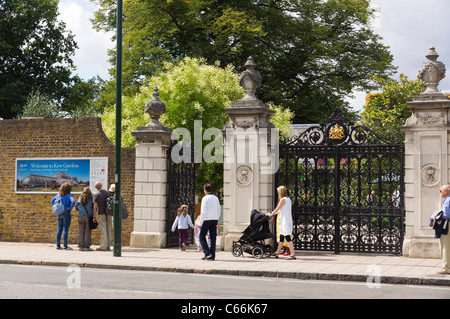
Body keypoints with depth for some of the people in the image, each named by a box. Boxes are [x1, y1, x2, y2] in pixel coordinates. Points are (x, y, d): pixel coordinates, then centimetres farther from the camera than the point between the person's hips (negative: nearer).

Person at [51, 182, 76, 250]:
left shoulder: (59, 195, 8)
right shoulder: (69, 195, -11)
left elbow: (52, 201, 15)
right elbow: (73, 201, -26)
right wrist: (69, 208, -14)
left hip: (59, 214, 6)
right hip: (66, 214, -6)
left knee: (59, 229, 11)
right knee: (65, 230, -3)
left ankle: (58, 245, 13)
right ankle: (65, 246, -2)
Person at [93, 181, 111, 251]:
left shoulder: (96, 194, -7)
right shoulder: (106, 192, 6)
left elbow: (95, 206, -10)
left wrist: (94, 216, -5)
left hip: (101, 214, -4)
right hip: (108, 214, 4)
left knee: (103, 231, -4)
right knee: (108, 230, 9)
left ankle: (103, 246, -4)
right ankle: (108, 246, 12)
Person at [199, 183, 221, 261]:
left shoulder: (205, 198, -9)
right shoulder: (216, 198, 11)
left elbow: (203, 212, -13)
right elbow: (219, 211, 14)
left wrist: (200, 223, -9)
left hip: (207, 219, -6)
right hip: (214, 220, 6)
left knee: (202, 236, 5)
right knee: (213, 237, 5)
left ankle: (207, 253, -7)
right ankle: (212, 256, 4)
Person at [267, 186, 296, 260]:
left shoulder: (283, 199, -11)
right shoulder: (288, 199, 16)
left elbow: (277, 209, -5)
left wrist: (270, 214, 10)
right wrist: (273, 213, 33)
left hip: (285, 220, -9)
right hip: (289, 220, 9)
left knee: (287, 237, -11)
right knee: (281, 237, 15)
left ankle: (293, 254, -14)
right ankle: (277, 252, 24)